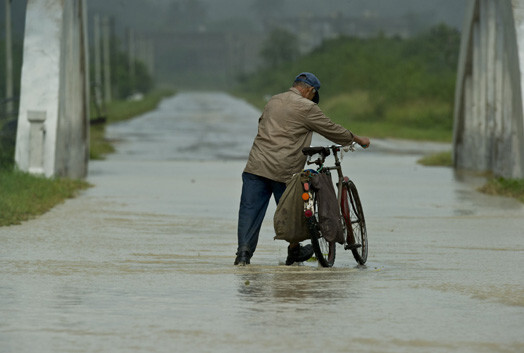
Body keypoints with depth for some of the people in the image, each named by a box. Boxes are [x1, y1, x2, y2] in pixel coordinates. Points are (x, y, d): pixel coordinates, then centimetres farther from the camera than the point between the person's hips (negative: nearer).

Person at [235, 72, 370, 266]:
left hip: (256, 165, 5)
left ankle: (243, 252, -8)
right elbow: (332, 130, 4)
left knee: (250, 209, 2)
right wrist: (358, 139, 19)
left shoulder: (273, 101, 16)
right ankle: (294, 251, 25)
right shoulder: (306, 108, -3)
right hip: (284, 169, -5)